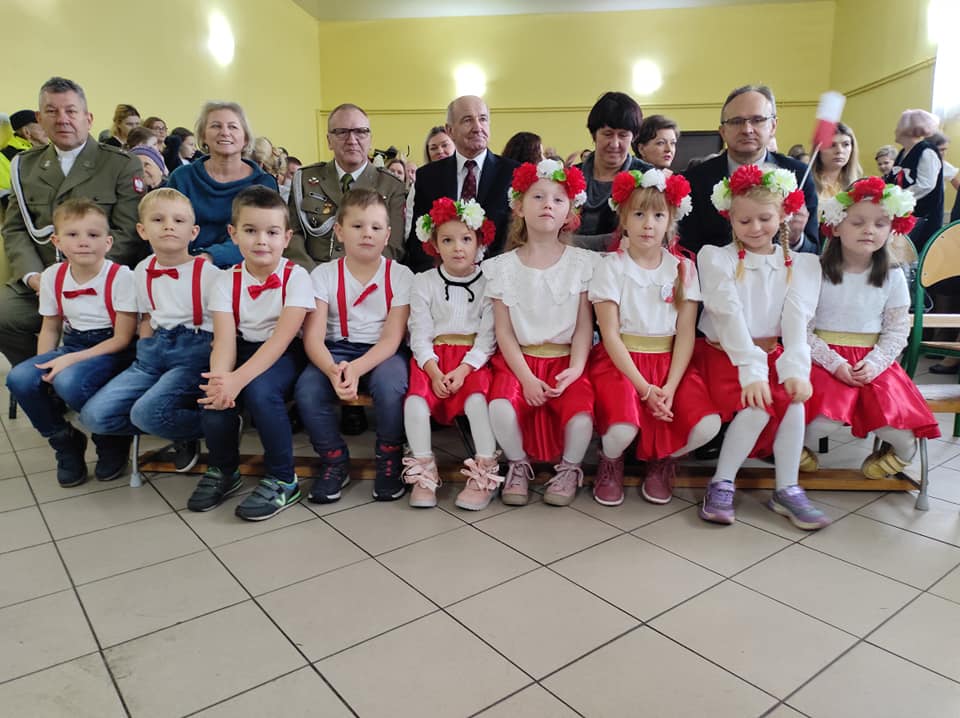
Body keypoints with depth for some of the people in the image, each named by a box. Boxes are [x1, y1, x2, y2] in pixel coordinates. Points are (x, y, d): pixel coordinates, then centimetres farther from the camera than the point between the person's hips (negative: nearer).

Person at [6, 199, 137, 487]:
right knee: (19, 379, -19)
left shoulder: (120, 276, -15)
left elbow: (122, 339, -14)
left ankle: (112, 442, -4)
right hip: (71, 345, 6)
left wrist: (70, 359, -20)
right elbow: (50, 328, 13)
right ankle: (64, 441, 6)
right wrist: (43, 365, -4)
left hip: (110, 351, -6)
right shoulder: (52, 276, 2)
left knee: (69, 382, -33)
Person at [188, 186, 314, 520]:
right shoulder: (226, 281, -2)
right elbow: (224, 339, -14)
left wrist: (238, 378, -36)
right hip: (243, 350, 3)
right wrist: (220, 377, -36)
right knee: (215, 397, -25)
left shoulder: (295, 277, -13)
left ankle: (283, 480, -13)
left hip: (283, 354, -3)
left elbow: (281, 338, -23)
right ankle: (222, 470, 5)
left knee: (260, 390, -33)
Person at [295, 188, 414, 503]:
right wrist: (332, 370, -32)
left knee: (390, 385, -34)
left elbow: (391, 338, -12)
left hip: (383, 352, -1)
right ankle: (334, 460, -1)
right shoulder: (323, 274, -1)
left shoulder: (400, 275, -4)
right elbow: (313, 336, -10)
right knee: (307, 389, -27)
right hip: (337, 350, 2)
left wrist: (356, 368, -31)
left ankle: (389, 459, -5)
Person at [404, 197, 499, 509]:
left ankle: (485, 474, -19)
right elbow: (420, 335, 1)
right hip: (433, 357, 2)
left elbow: (488, 337, -3)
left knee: (477, 398, -30)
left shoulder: (488, 282, 3)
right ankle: (423, 473, -12)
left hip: (473, 359, -1)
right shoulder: (424, 282, 7)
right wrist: (435, 372, -15)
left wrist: (463, 370, -17)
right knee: (416, 398, -25)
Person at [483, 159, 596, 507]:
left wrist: (576, 369, -15)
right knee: (502, 408, -28)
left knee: (581, 412, -27)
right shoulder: (502, 266, 2)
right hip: (519, 360, 1)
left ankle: (569, 468, 7)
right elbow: (504, 331, -1)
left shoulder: (583, 262, 1)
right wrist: (526, 378, -13)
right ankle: (518, 465, 5)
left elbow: (584, 325, 0)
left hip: (566, 360, 0)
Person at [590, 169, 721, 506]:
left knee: (706, 425, -23)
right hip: (620, 361, -3)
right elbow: (610, 334, -8)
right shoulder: (611, 266, -3)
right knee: (623, 427, -31)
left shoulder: (682, 268, 5)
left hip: (669, 362, 3)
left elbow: (685, 334, 1)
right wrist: (644, 387, -16)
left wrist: (670, 386, -13)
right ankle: (611, 462, 9)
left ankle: (662, 461, 12)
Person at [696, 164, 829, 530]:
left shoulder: (801, 265, 6)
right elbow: (729, 316, -15)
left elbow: (796, 320, -7)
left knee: (793, 400, -23)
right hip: (724, 353, -3)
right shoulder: (717, 258, -4)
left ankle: (787, 490, -9)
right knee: (756, 407, -26)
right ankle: (721, 485, -10)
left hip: (772, 352, 4)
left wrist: (796, 369, -24)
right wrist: (751, 370, -26)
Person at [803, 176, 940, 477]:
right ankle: (803, 446, 6)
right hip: (825, 359, -3)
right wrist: (834, 363, -17)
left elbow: (898, 330, 5)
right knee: (825, 415, -28)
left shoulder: (893, 277, 4)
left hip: (873, 361, 3)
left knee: (892, 412, -20)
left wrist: (873, 364, -12)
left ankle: (904, 448, 16)